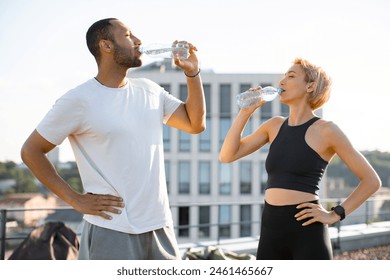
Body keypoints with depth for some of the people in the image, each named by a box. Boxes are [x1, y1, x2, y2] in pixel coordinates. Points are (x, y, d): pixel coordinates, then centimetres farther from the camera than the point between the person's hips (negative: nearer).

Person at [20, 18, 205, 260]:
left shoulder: (150, 90, 11)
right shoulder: (80, 100, -7)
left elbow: (195, 124, 14)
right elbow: (31, 151, -2)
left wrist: (192, 73, 3)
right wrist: (75, 199, -8)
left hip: (160, 226, 6)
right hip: (113, 231, -6)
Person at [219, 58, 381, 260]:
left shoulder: (326, 130, -3)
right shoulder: (274, 125, 14)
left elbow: (372, 180, 1)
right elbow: (227, 156, 8)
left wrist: (335, 215, -5)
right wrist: (246, 111, 3)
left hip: (307, 233, -6)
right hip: (271, 232, 6)